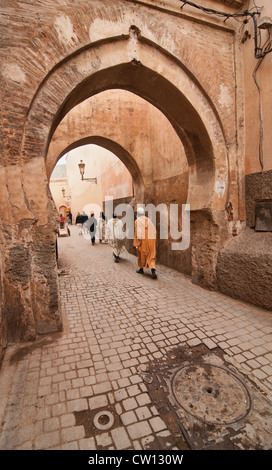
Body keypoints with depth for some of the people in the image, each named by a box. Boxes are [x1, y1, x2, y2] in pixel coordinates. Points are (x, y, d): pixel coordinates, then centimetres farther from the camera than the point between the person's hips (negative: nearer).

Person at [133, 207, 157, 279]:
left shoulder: (137, 221, -4)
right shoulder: (148, 220, 9)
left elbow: (137, 232, -10)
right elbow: (154, 231, 8)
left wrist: (136, 243, -7)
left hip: (142, 240, -3)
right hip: (151, 240, 3)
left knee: (141, 254, 16)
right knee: (151, 255, 3)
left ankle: (141, 269, 30)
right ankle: (153, 271, -13)